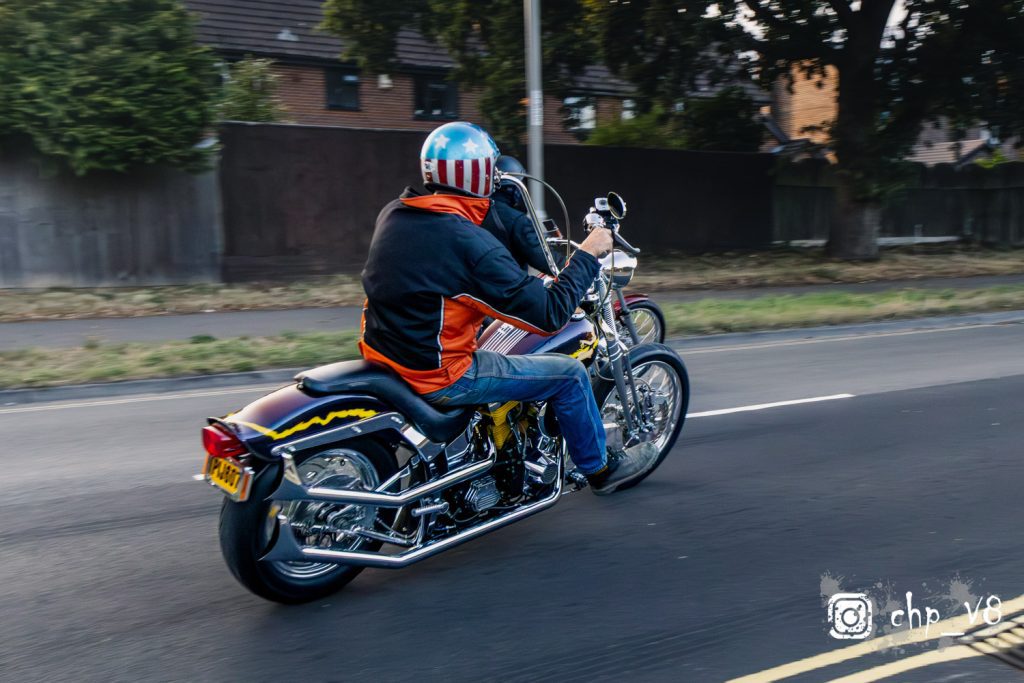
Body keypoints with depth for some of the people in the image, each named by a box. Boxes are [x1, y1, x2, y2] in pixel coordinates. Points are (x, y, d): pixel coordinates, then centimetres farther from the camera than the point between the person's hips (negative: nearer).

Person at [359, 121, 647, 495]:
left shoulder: (392, 213, 1)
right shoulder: (473, 244, -23)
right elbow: (549, 315, -19)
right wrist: (586, 256, -7)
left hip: (382, 353, 8)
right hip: (438, 376, -8)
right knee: (569, 374, 4)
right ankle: (599, 468, 26)